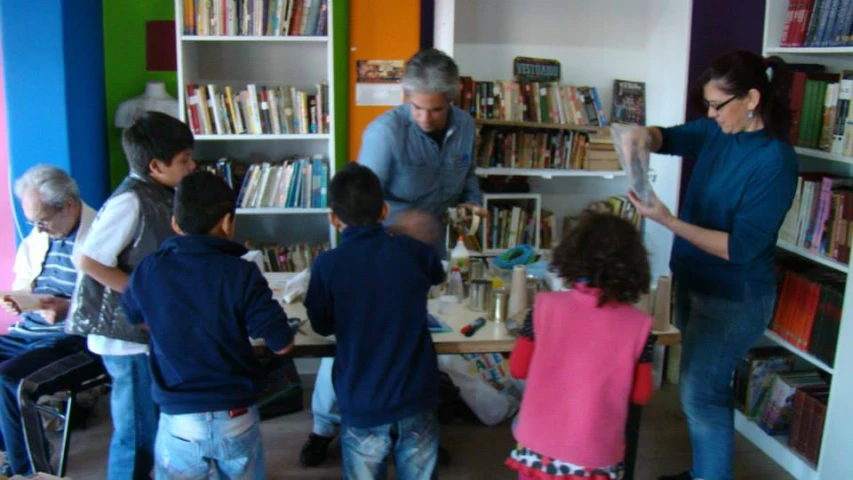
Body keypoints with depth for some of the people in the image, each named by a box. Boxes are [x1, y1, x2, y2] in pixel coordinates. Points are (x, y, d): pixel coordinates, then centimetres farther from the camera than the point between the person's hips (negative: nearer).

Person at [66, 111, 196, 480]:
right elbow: (90, 260, -23)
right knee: (138, 431, 2)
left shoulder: (159, 196, 6)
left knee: (151, 425, 20)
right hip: (130, 336, -9)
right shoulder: (131, 201, -20)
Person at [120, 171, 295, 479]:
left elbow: (137, 319, 15)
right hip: (237, 417, -1)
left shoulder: (148, 271, -6)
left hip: (178, 420, 1)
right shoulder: (240, 274, -14)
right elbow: (282, 344, -13)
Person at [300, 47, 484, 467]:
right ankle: (325, 425, 20)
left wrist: (472, 203, -7)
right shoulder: (386, 131, -24)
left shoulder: (465, 126, -5)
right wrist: (399, 220, -43)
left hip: (431, 247, 5)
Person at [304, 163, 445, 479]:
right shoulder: (412, 251, -6)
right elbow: (437, 276, 18)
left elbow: (322, 326, 2)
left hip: (362, 403, -1)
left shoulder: (327, 265, -12)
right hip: (416, 396, 2)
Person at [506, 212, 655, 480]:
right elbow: (641, 395, -1)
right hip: (597, 458, 0)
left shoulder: (545, 306, -11)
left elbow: (518, 369, -1)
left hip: (539, 448, 1)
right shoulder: (638, 325, -11)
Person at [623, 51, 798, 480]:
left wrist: (668, 221, -29)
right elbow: (672, 138, 16)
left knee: (701, 393, -1)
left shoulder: (775, 162, -24)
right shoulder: (719, 132, -3)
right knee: (698, 386, 19)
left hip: (733, 298, -8)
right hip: (695, 281, 8)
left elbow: (740, 248, -25)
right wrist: (646, 137, -8)